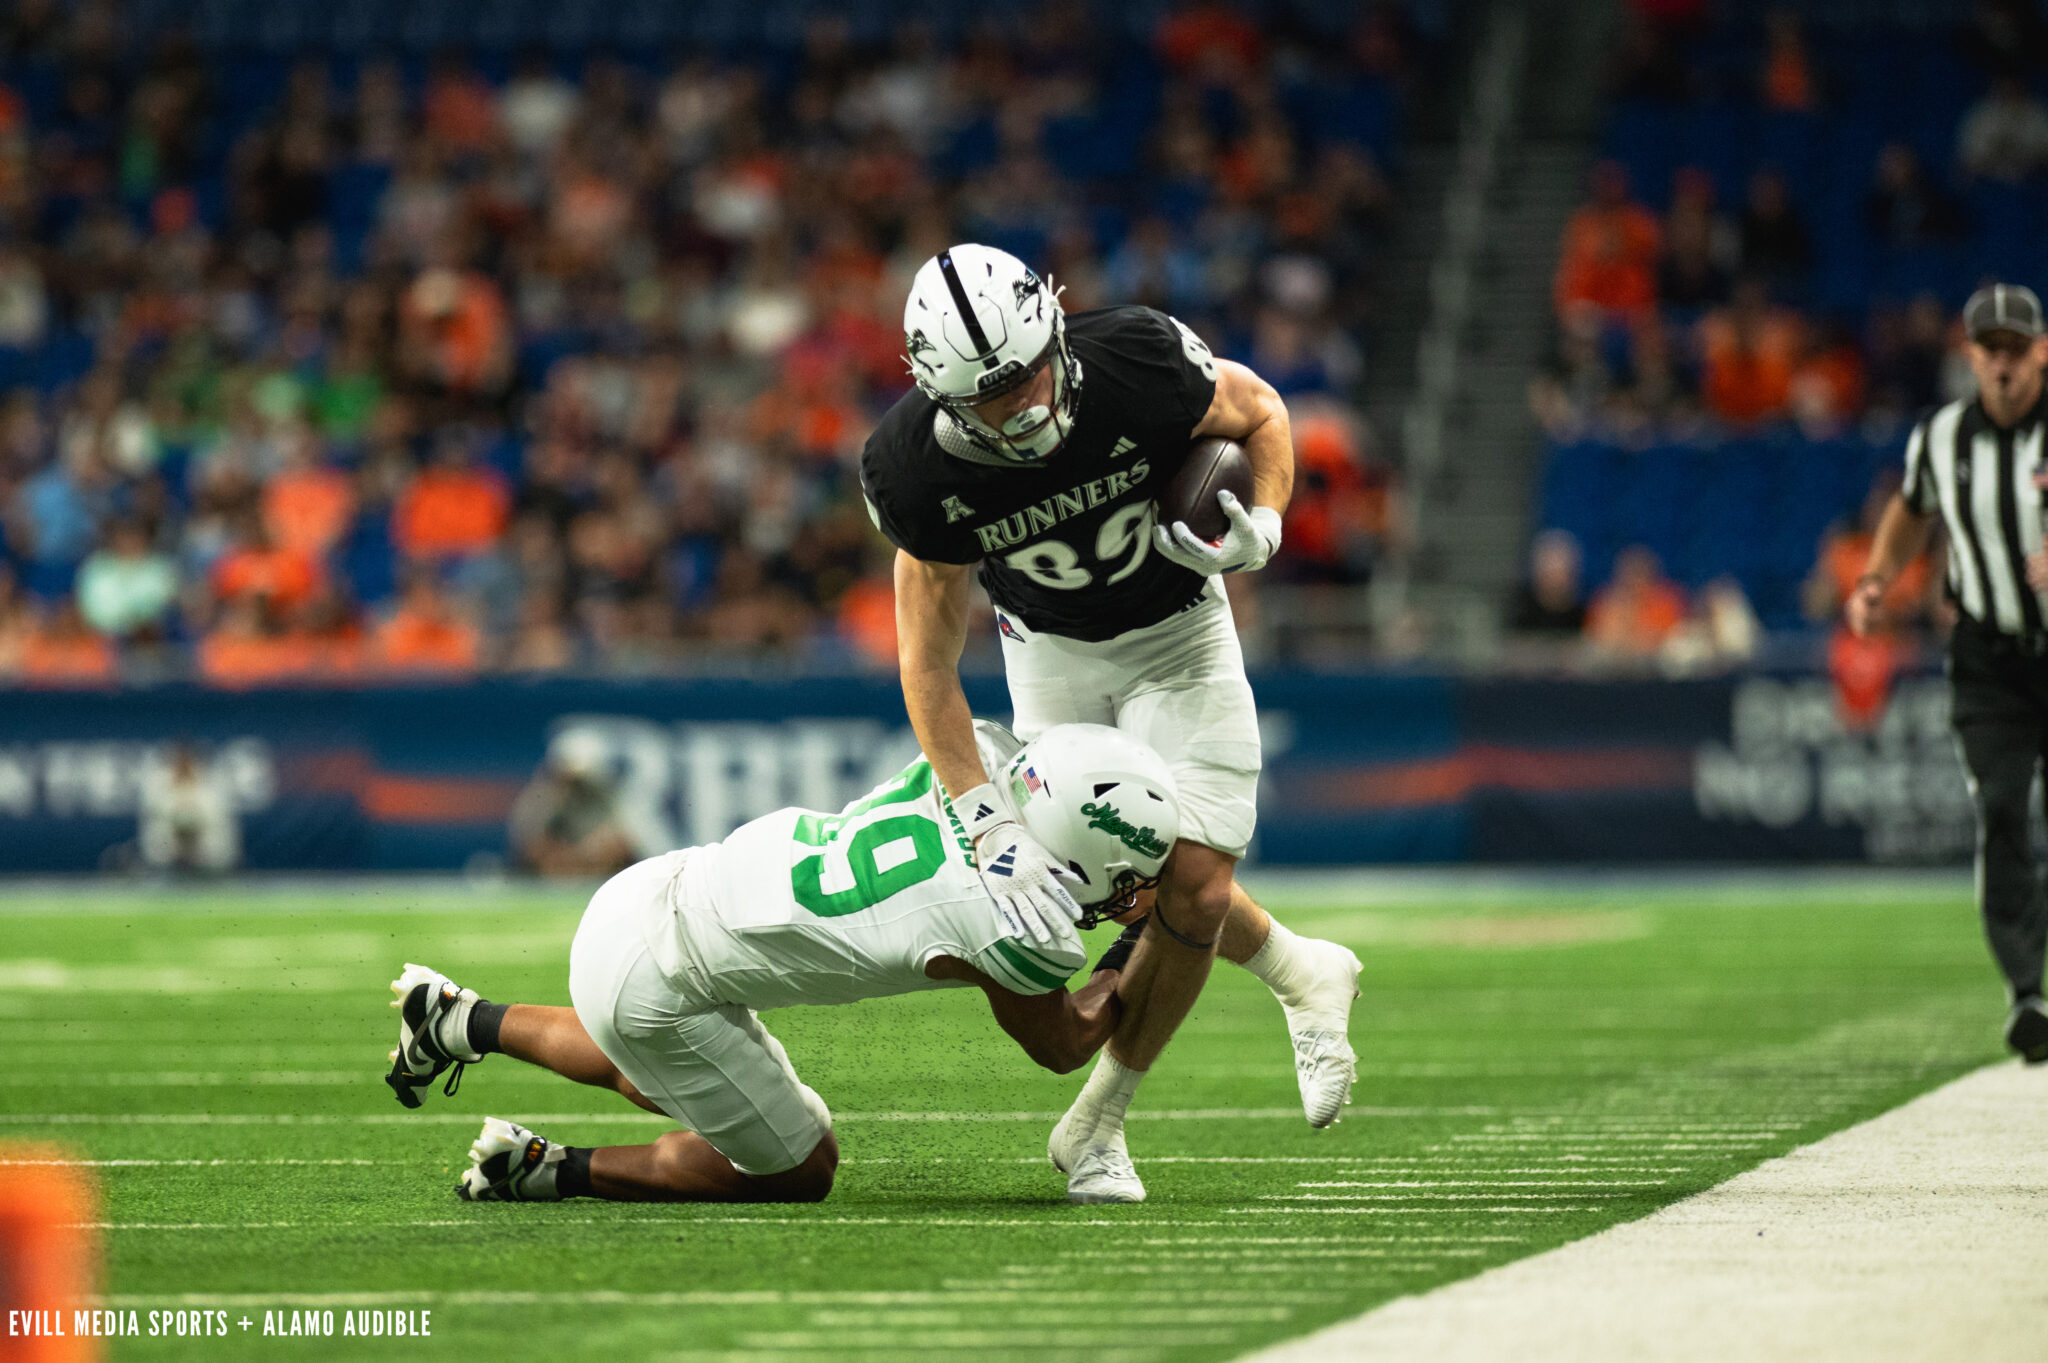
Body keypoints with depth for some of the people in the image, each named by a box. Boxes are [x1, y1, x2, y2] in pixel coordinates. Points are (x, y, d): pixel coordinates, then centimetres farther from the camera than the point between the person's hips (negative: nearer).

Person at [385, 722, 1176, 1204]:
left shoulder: (983, 753, -8)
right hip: (650, 984, -8)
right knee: (798, 1171, 11)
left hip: (659, 888, 8)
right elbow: (1060, 1046, -1)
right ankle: (549, 1172, 10)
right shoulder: (1018, 932, -25)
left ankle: (464, 1023, 42)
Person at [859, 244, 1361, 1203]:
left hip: (1175, 631, -1)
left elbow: (1258, 413, -9)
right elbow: (928, 664, -21)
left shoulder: (1138, 362, -33)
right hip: (1050, 653, 1)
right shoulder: (915, 470, -29)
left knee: (1194, 887, -11)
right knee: (1138, 882, 0)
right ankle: (1300, 974, 31)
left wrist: (1259, 531, -28)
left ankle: (1097, 1125, 6)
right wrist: (990, 825, -30)